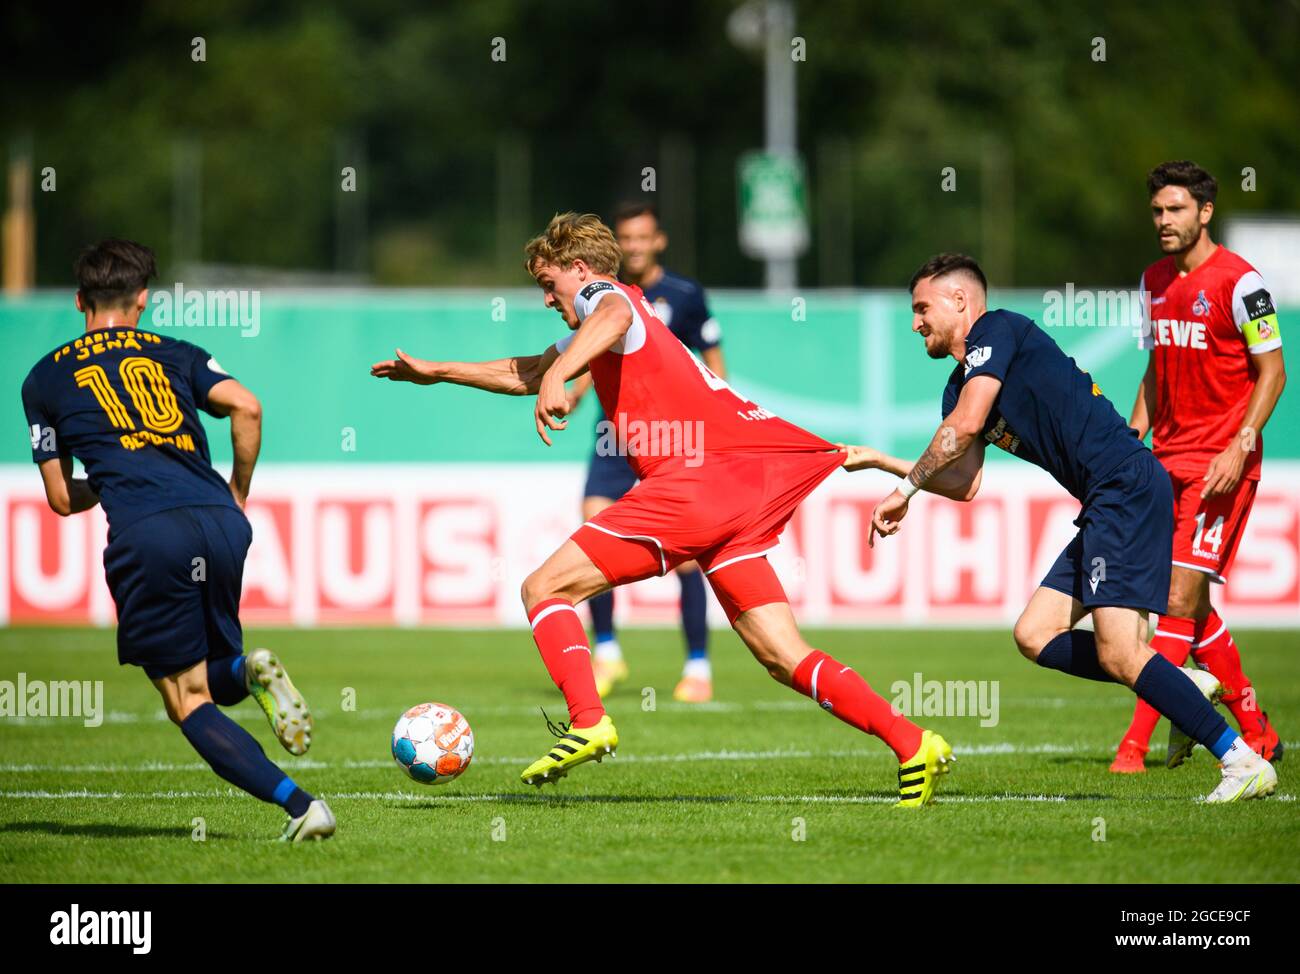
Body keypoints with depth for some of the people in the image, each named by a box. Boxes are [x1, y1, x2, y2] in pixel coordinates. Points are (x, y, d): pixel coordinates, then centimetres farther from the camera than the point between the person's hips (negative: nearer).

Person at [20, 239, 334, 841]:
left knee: (189, 704, 3)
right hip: (220, 522, 3)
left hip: (147, 535, -3)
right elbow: (246, 408, 4)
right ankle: (247, 672, -15)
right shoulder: (175, 355, 22)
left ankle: (298, 804, -18)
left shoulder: (45, 378, 19)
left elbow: (62, 498, 20)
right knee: (210, 681, 23)